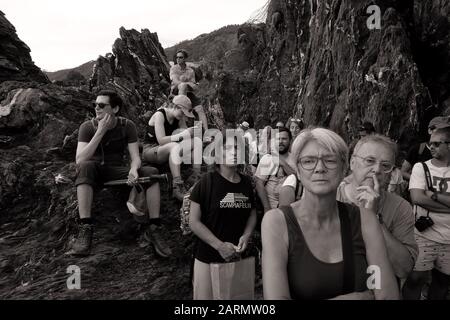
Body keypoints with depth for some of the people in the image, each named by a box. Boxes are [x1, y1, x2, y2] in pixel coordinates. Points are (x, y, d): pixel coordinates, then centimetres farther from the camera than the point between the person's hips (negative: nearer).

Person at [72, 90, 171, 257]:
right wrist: (100, 132, -26)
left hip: (117, 171, 1)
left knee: (151, 172, -23)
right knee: (85, 167, -36)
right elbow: (80, 160, -21)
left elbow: (135, 157, -10)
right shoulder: (87, 127, -8)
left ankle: (154, 228, -22)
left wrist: (133, 169, -35)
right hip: (94, 171, -1)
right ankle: (85, 227, -36)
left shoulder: (127, 126, -4)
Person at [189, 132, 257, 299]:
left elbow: (252, 214, 10)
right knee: (205, 296, 7)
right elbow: (194, 221, -12)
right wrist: (219, 246, -17)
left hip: (240, 257, 5)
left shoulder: (246, 182, 2)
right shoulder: (207, 182, -12)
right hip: (208, 257, -4)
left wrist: (246, 236, -8)